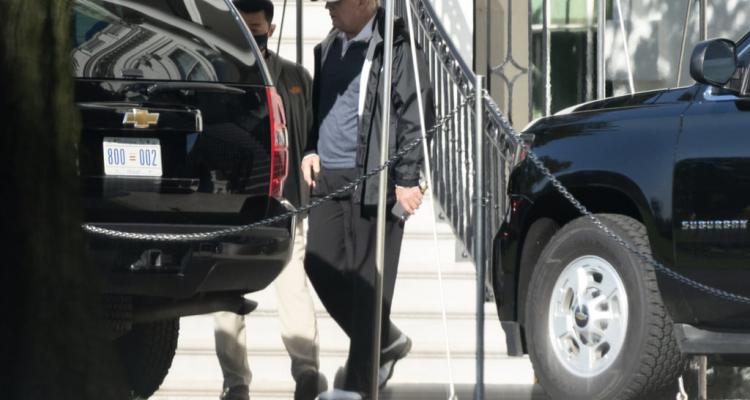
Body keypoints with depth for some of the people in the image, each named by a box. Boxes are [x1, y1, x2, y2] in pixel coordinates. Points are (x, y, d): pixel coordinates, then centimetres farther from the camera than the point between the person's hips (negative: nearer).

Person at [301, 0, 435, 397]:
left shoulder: (394, 47, -9)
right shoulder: (329, 48, 16)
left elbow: (416, 114, -11)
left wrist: (407, 178, -14)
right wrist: (311, 149, 10)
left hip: (372, 178, -8)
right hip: (328, 177, 8)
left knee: (367, 277, -4)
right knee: (321, 266, 7)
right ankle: (387, 342, 26)